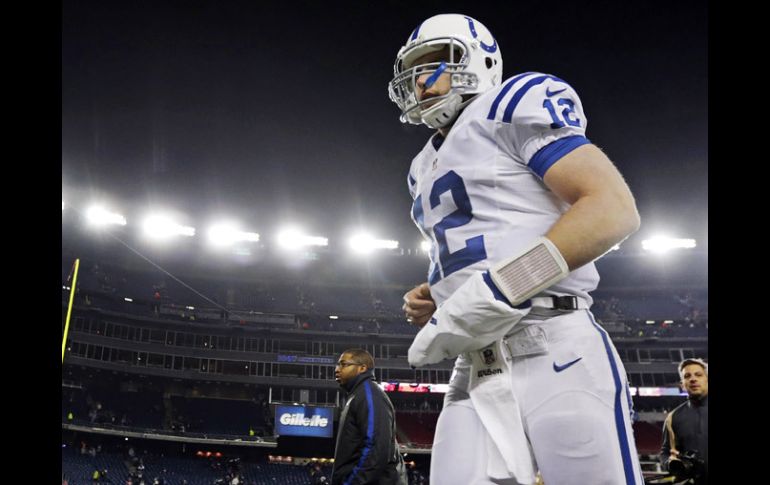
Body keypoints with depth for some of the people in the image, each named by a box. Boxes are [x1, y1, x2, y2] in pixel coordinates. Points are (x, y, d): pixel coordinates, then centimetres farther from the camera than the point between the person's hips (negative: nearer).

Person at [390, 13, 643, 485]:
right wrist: (434, 300, 10)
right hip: (476, 373, 7)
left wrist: (499, 288, -18)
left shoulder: (515, 104, 0)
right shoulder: (426, 169, 23)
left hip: (557, 353, -7)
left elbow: (615, 210, -12)